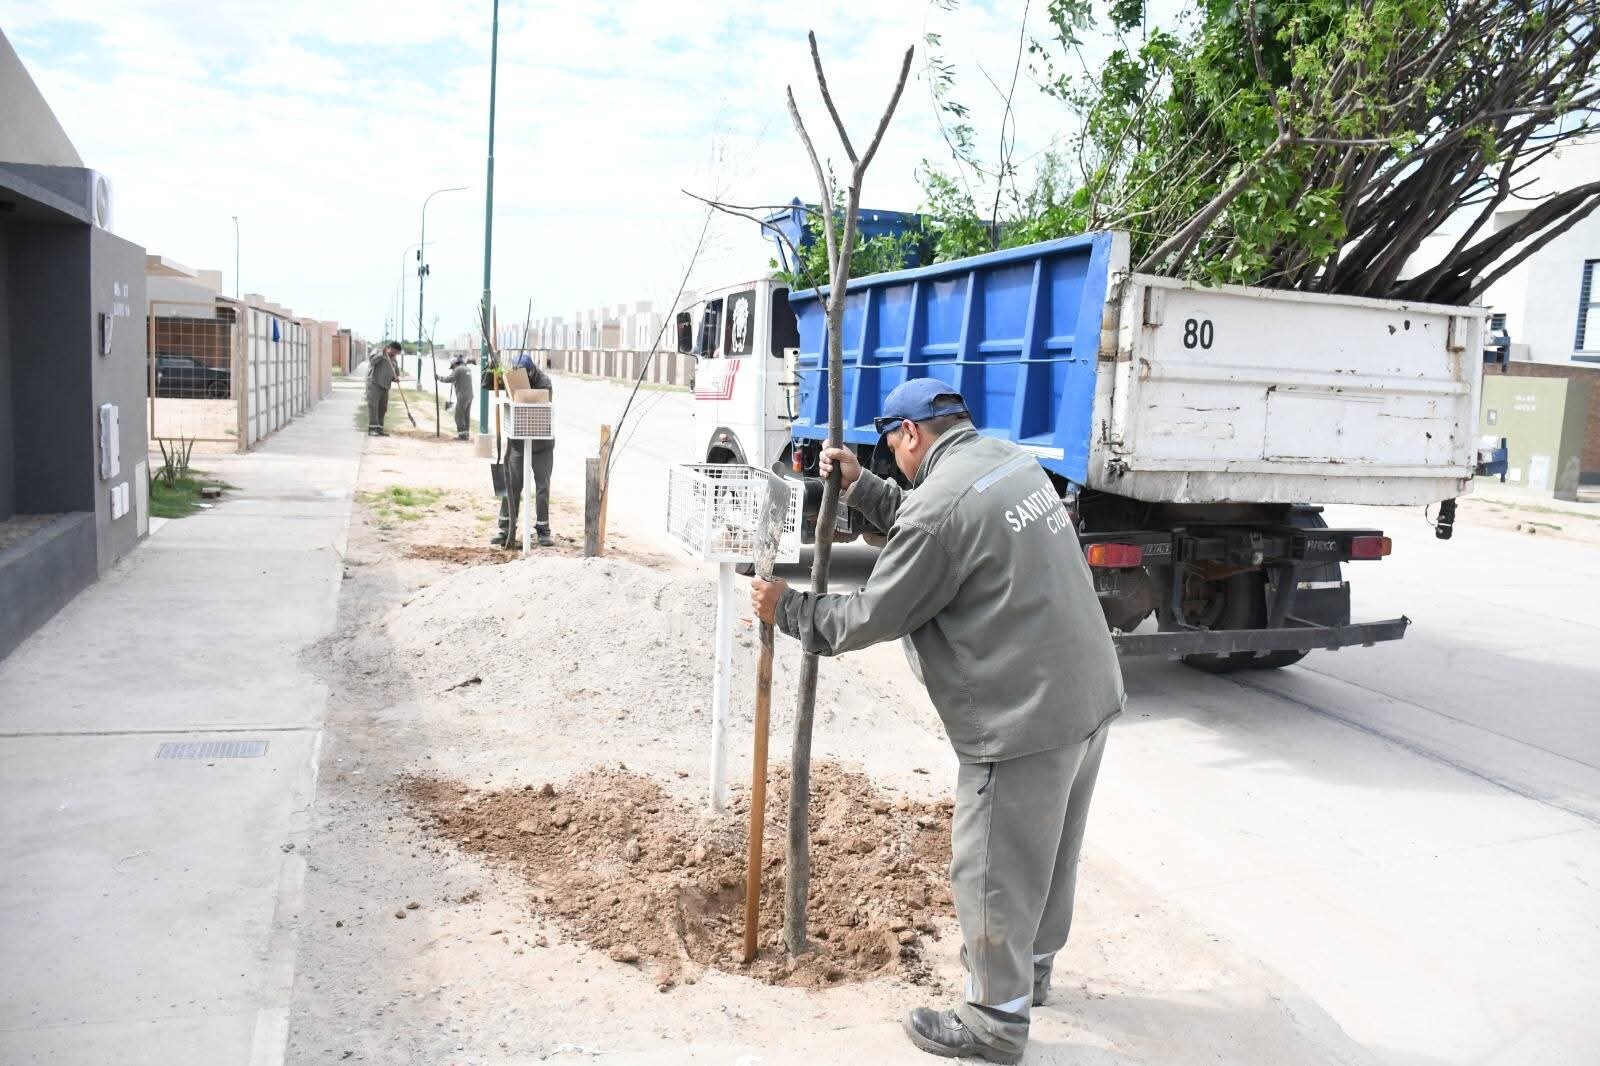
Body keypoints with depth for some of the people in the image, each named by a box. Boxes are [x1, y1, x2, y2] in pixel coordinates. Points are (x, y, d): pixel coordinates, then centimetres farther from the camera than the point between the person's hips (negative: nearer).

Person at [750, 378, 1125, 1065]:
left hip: (1024, 720, -10)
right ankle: (1033, 964, 45)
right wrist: (859, 485, 22)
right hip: (1090, 696, 10)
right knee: (1051, 850, 25)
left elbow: (870, 617, -11)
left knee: (993, 870, 7)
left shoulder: (939, 503, -19)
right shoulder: (1012, 461, 9)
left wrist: (787, 609, 4)